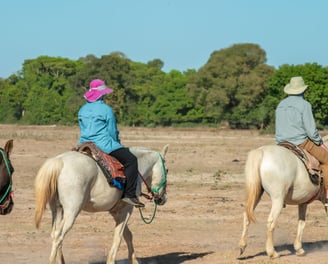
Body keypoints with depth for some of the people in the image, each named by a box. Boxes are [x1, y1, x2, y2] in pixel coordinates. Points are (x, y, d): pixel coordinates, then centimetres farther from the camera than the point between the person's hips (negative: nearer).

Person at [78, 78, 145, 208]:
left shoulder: (82, 110, 13)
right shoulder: (106, 110, -7)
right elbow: (113, 131, -4)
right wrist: (117, 144, 16)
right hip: (103, 144, -8)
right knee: (131, 160, -2)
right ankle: (129, 195, -11)